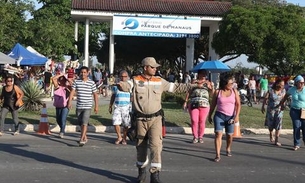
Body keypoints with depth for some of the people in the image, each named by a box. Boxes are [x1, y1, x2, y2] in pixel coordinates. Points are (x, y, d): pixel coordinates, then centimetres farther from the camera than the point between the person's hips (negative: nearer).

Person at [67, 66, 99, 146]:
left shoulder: (92, 83, -1)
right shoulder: (76, 82, 3)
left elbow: (95, 95, 4)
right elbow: (72, 92, -3)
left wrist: (96, 106, 3)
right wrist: (69, 101, -15)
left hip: (87, 107, -3)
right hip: (79, 106, 3)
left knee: (84, 123, -14)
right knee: (81, 123, 14)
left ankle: (82, 139, -16)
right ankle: (85, 137, 32)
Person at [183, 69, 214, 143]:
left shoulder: (207, 83, 14)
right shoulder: (194, 82, 12)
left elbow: (211, 93, 7)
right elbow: (189, 92, 12)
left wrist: (212, 87, -12)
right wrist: (186, 102, 6)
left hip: (204, 104, 1)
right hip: (193, 104, -1)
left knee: (202, 121, 2)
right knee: (194, 121, -5)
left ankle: (200, 137, 12)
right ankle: (195, 137, 5)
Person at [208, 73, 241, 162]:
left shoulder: (234, 91, 2)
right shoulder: (217, 92, -1)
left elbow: (238, 104, 0)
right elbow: (213, 105, 8)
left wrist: (237, 116, -10)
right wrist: (209, 116, 12)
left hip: (230, 117, 2)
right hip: (219, 115, -2)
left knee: (229, 135, 11)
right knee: (218, 134, -14)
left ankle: (228, 149, 41)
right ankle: (218, 155, -15)